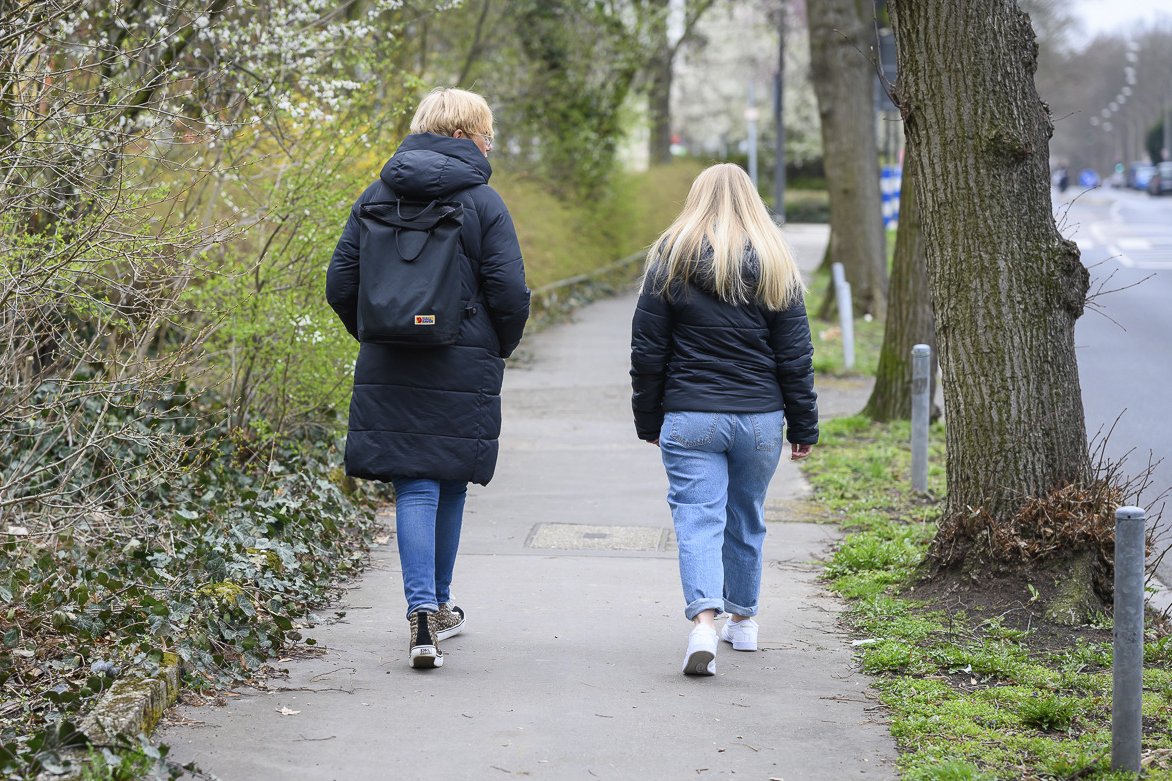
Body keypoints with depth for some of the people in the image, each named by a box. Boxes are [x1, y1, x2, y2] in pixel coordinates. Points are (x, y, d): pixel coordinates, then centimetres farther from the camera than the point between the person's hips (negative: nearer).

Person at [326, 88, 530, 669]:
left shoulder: (376, 196, 5)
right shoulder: (482, 202, -6)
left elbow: (340, 283, 4)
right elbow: (510, 294, -11)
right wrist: (497, 351, 8)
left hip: (389, 372, 2)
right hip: (463, 372, -2)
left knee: (414, 489, 1)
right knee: (449, 486, 13)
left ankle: (423, 611, -15)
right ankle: (437, 606, 27)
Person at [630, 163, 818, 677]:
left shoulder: (669, 262, -1)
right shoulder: (776, 268, 3)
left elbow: (647, 353, 1)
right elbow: (795, 358, 3)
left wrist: (649, 421, 9)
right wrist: (804, 427, 9)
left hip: (689, 418, -2)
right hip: (760, 419, 2)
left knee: (698, 518, -6)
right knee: (746, 518, 17)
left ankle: (704, 620, -25)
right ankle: (743, 620, 30)